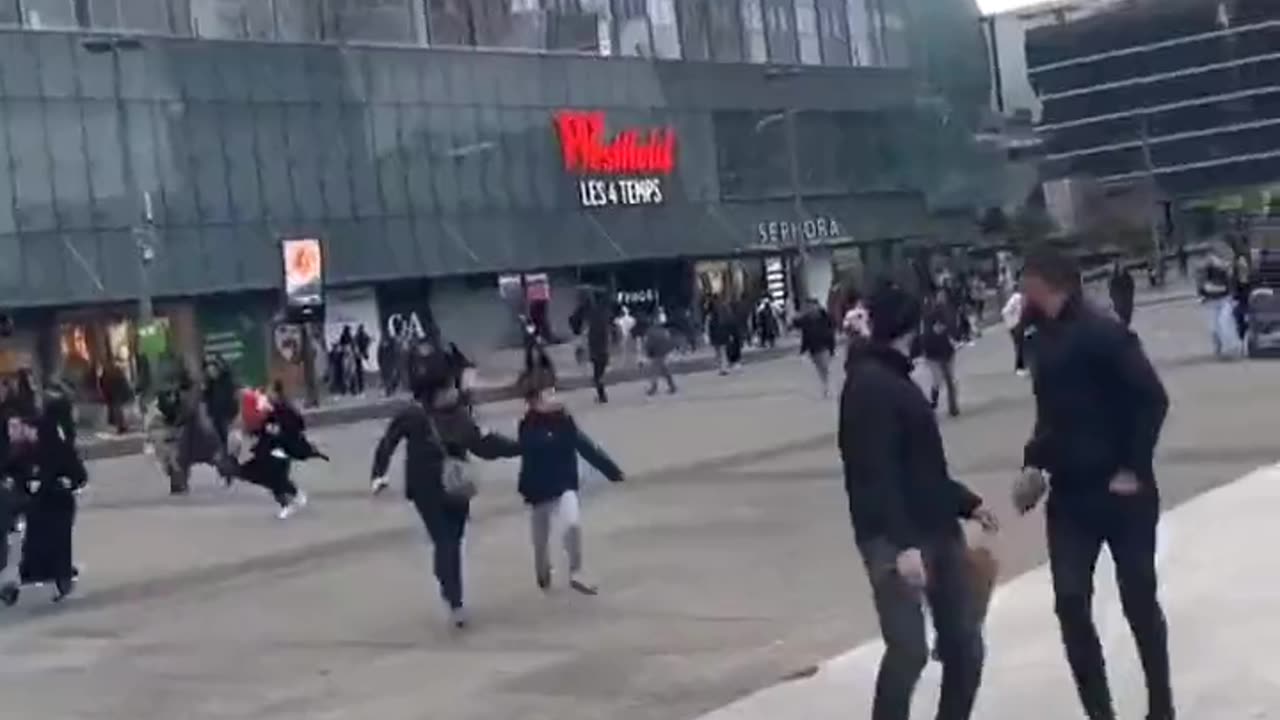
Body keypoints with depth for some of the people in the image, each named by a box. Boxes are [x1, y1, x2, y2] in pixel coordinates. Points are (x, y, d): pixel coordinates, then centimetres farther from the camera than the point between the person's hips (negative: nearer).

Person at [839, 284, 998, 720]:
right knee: (909, 650, -12)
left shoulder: (894, 381, 16)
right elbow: (877, 474, -22)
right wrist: (902, 543, -27)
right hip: (894, 539, -10)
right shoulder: (869, 385, -14)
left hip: (937, 530, 10)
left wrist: (965, 503, 24)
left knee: (964, 643, 12)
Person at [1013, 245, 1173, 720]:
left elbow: (1153, 399, -19)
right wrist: (1035, 463, 6)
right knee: (1070, 603, 1)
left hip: (1120, 491, -6)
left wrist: (1134, 469, -18)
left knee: (1139, 601, 6)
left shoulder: (1102, 334, -16)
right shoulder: (1046, 340, 8)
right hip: (1069, 493, 7)